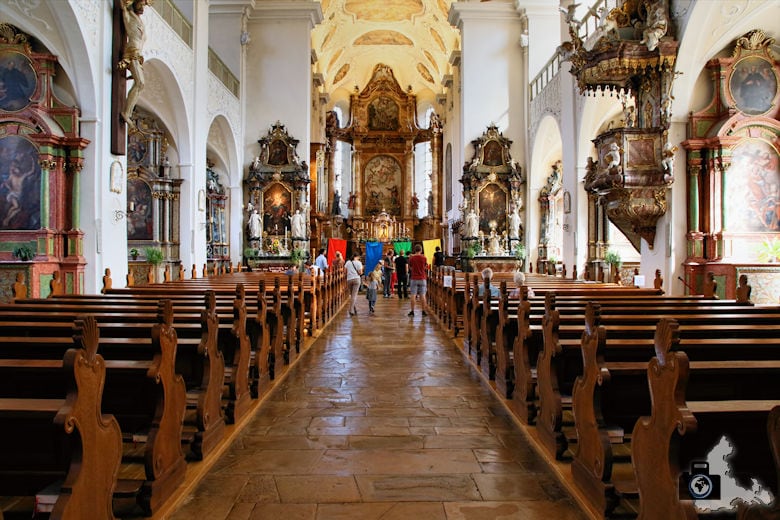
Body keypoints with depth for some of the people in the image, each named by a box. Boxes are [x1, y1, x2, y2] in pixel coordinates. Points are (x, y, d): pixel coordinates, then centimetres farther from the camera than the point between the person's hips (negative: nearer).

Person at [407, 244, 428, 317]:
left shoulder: (411, 258, -4)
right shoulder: (424, 258, -5)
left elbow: (410, 268, 7)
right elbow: (426, 267, 6)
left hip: (414, 279, 0)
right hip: (422, 279, 0)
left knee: (413, 295, 3)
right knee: (422, 295, 4)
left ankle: (412, 311, 4)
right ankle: (424, 311, 7)